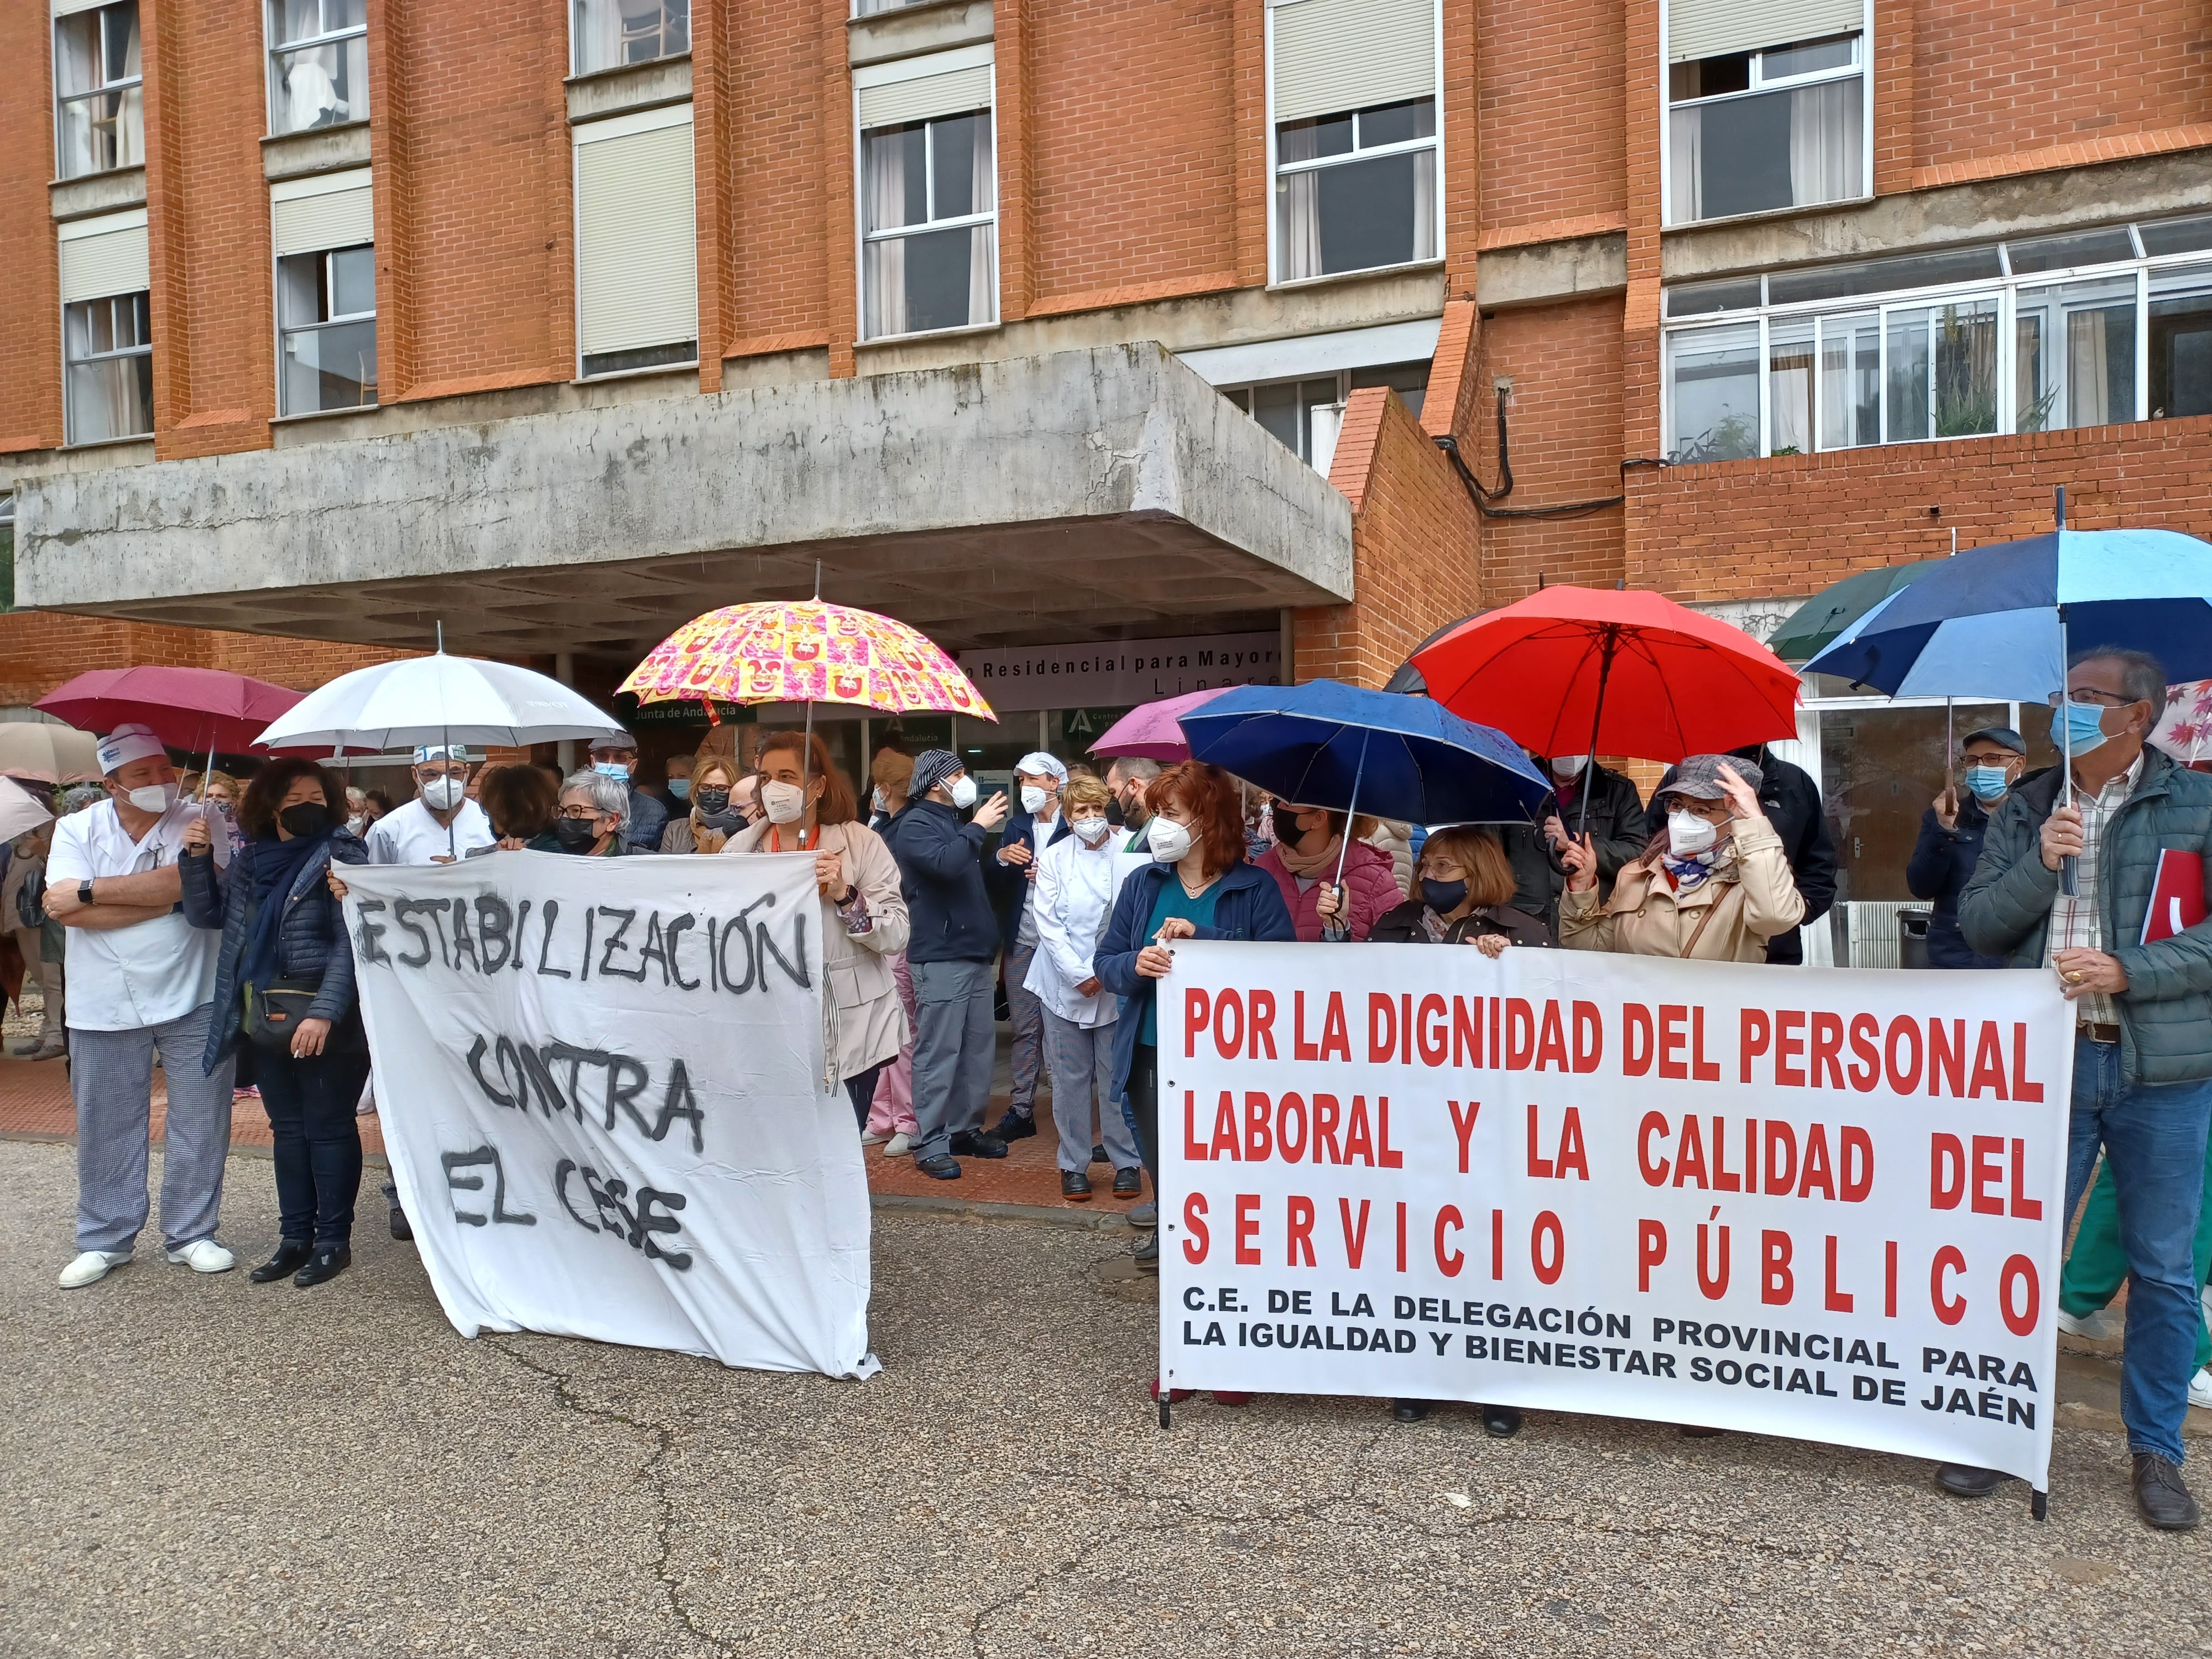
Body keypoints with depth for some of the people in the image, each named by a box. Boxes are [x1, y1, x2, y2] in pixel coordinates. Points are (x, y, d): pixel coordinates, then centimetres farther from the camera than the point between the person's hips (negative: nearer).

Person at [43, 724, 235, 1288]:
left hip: (191, 997, -1)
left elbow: (191, 879, -21)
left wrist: (90, 891, -16)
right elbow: (68, 911, -12)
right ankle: (104, 1240, 25)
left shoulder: (199, 822, -2)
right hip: (104, 1005, 1)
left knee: (199, 1123, 5)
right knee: (105, 1126, 10)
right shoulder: (77, 829, 2)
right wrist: (164, 900, -16)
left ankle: (191, 1233, 19)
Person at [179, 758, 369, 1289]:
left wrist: (324, 1013, -24)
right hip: (263, 1019, 7)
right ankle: (295, 1237, 24)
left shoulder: (342, 857, -10)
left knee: (328, 1128, 2)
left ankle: (334, 1241, 12)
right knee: (287, 1128, 14)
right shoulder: (251, 859, 10)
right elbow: (207, 914, 13)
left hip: (325, 1021, -6)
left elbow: (351, 943, -16)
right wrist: (197, 859, -2)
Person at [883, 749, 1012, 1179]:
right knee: (938, 1053, -7)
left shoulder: (955, 822, 20)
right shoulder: (916, 825, -8)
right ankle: (930, 1143, -2)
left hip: (974, 953, 9)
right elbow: (946, 863, -27)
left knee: (979, 1048, 10)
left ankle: (966, 1128, 21)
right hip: (940, 958, -9)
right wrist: (978, 828, -16)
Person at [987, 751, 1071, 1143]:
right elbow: (995, 886, 11)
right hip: (1023, 943, 5)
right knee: (1024, 1027, 8)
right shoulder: (1016, 826, 13)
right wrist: (1002, 859, -8)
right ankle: (1021, 1109, 13)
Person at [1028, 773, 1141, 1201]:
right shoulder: (1054, 858, -1)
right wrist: (1079, 975, -11)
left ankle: (1127, 1162, 18)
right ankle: (1074, 1165, 17)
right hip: (1066, 985, 1)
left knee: (1117, 1078, 4)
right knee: (1071, 1080, 7)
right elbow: (1048, 924, -3)